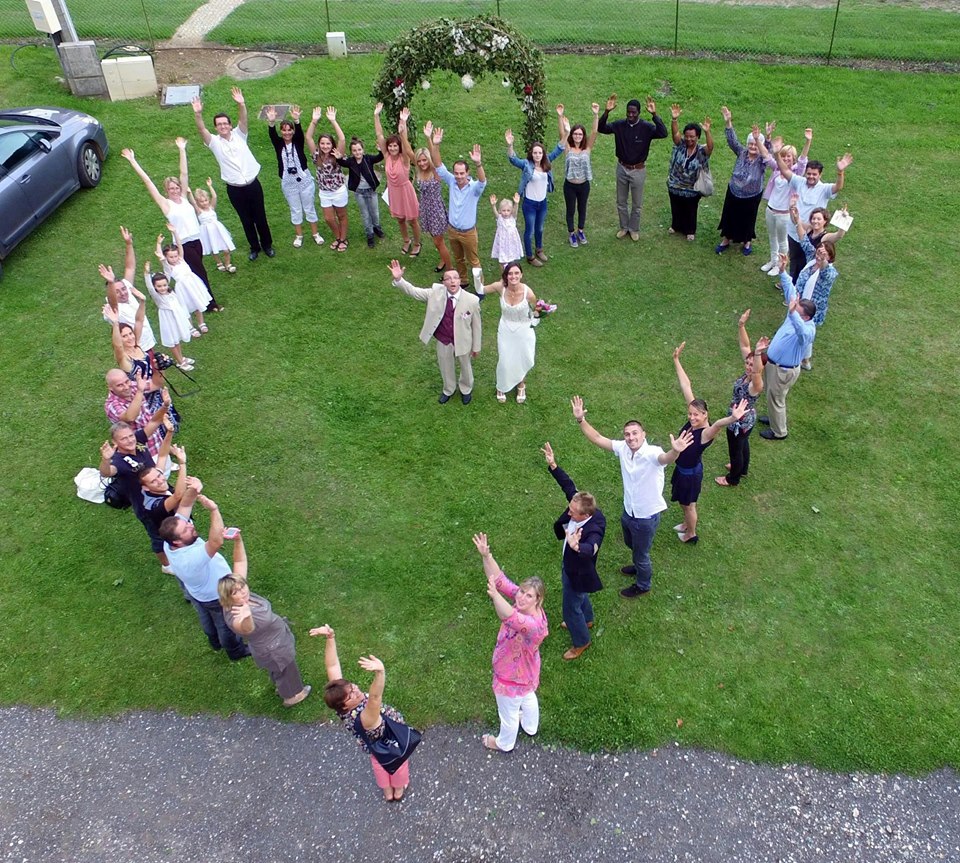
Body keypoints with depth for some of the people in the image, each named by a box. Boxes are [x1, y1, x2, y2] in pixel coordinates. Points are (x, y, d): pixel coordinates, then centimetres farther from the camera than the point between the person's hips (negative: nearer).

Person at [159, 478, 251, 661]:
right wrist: (214, 510, -60)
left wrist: (193, 490, -48)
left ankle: (216, 642, 63)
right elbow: (217, 541, -61)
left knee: (207, 622, 35)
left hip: (198, 594, 7)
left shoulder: (169, 543, -27)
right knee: (227, 626, 24)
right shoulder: (191, 558, -48)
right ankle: (236, 651, 51)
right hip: (218, 598, -7)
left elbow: (184, 505, -28)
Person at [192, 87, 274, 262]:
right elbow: (201, 130, -19)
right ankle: (255, 247, 31)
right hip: (234, 189, 0)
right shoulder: (214, 142, -3)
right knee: (246, 220, 13)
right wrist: (198, 114, -37)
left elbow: (243, 120, -17)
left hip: (253, 184, 0)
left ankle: (267, 245, 32)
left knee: (260, 217, 12)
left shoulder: (239, 135, 0)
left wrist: (241, 105, -36)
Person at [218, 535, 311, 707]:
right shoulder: (237, 619, -41)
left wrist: (238, 540, -38)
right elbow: (247, 628, -65)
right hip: (274, 651, -7)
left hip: (276, 639, 7)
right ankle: (292, 696, 55)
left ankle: (282, 688, 65)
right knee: (286, 672, 25)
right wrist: (246, 617, -88)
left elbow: (240, 562, -22)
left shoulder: (243, 596, -21)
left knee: (278, 672, 36)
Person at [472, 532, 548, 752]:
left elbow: (510, 617, -66)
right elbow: (499, 579, -28)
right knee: (527, 697, 36)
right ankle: (530, 726, 67)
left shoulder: (534, 624, -45)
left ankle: (505, 743, 54)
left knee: (508, 713, 24)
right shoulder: (522, 603, -23)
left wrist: (494, 595, -83)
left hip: (513, 677, -8)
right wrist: (486, 556, -43)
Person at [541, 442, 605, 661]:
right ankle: (587, 620, 64)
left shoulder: (594, 528, -42)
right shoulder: (578, 506, -22)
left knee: (571, 608, 14)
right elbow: (568, 485, -10)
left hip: (577, 571, -8)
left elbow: (591, 549, -62)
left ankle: (581, 642, 41)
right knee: (579, 596, 35)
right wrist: (553, 466, -19)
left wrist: (576, 546, -83)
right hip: (569, 564, 8)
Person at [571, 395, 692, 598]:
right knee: (631, 544, 33)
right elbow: (597, 438, -5)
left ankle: (643, 585, 46)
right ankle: (640, 567, 64)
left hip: (647, 516, -6)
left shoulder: (652, 453, -31)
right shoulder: (623, 448, -12)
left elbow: (665, 459, -54)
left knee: (641, 552, 18)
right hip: (629, 511, 6)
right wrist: (580, 420, -16)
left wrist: (675, 451, -76)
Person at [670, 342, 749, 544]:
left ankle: (691, 535, 42)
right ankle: (687, 524, 55)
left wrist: (733, 419, -82)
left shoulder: (707, 432, -33)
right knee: (683, 502, 29)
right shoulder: (693, 420, -16)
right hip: (681, 468, 7)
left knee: (688, 505, 18)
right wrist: (676, 360, -11)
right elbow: (686, 387, -14)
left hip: (691, 473, -7)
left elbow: (719, 424, -59)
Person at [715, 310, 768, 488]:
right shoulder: (748, 373, -16)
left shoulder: (756, 384, -36)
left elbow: (756, 372, -61)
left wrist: (758, 353, -77)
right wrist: (741, 325, -28)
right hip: (746, 419, 8)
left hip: (740, 423, -8)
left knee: (735, 450, 16)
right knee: (743, 444, 31)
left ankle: (733, 479, 41)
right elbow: (744, 346, -17)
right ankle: (742, 469, 56)